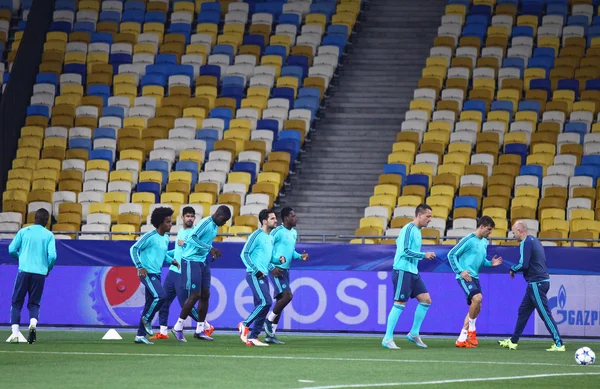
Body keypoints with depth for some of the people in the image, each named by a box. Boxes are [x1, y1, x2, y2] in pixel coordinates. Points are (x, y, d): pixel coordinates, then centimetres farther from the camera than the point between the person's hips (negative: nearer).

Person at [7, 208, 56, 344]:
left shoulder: (23, 231, 5)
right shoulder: (49, 235, 3)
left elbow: (12, 250, 4)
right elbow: (52, 256, -5)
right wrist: (48, 269, 14)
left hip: (24, 271, -1)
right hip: (40, 272, 1)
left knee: (17, 302, 7)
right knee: (34, 303, 12)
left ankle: (15, 332, -7)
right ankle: (33, 322, -18)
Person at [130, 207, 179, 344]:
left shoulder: (166, 238, 13)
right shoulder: (150, 237, -12)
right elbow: (134, 249, -11)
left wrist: (171, 261, 10)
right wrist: (140, 267, -18)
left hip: (156, 275, 9)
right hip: (147, 273, -9)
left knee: (150, 304, 7)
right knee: (160, 296, -24)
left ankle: (140, 335, 12)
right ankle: (147, 319, -1)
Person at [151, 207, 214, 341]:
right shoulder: (180, 231, 17)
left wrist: (184, 244, -22)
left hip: (184, 274, -8)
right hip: (173, 271, 8)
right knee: (163, 301, 4)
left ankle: (206, 327, 10)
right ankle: (163, 332, 11)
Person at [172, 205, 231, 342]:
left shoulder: (215, 226, 11)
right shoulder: (206, 223, -18)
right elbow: (192, 237, -29)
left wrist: (212, 252, 8)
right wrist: (210, 248, -31)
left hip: (202, 262, 9)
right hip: (191, 261, -9)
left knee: (205, 295, 7)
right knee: (195, 295, -9)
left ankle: (200, 330, 13)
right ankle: (178, 327, 3)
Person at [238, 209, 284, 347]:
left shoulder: (270, 238, 18)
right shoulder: (257, 235, -9)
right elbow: (244, 254, -12)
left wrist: (273, 268, 8)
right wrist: (256, 271, -17)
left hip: (263, 276, 9)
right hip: (254, 275, -9)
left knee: (261, 306, 4)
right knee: (266, 302, -18)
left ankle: (253, 337, 7)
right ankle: (245, 324, -5)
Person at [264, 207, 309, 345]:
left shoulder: (294, 233, 14)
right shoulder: (277, 232, -12)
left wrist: (300, 256, 6)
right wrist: (271, 267, -19)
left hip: (286, 270, 9)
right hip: (276, 270, -9)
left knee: (281, 300, 6)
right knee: (287, 295, -22)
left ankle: (270, 334, 10)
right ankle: (269, 320, -5)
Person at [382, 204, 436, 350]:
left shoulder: (417, 231, 14)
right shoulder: (408, 229, -14)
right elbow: (405, 251, -20)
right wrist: (424, 255, -15)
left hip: (413, 272, 10)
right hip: (403, 271, -9)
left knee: (426, 299, 5)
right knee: (400, 303, -8)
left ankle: (414, 334, 14)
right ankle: (387, 339, -2)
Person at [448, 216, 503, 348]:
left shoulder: (484, 242, 14)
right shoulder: (468, 240, -11)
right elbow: (451, 255, -10)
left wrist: (491, 263, 5)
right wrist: (460, 271, -18)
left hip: (474, 277, 9)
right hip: (465, 277, -9)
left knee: (476, 308, 8)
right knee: (477, 298, -28)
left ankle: (462, 339, 15)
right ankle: (471, 330, -10)